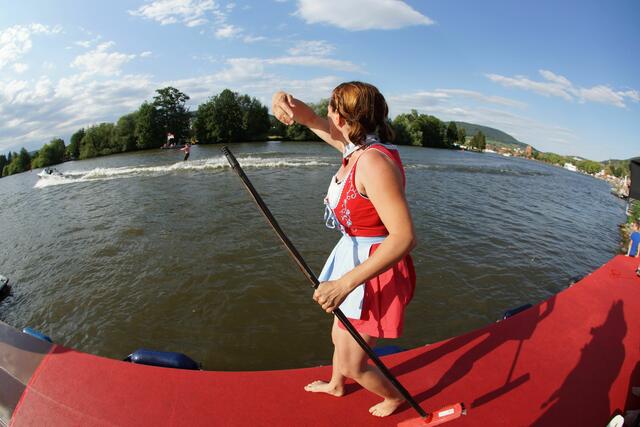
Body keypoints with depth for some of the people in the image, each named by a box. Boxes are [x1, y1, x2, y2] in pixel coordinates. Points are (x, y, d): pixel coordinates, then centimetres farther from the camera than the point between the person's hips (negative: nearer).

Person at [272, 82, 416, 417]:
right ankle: (336, 386, 58)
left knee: (353, 365, 9)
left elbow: (404, 236, -33)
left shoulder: (374, 162, -28)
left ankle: (395, 397, 41)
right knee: (340, 337, 29)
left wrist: (344, 283, -34)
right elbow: (311, 120, 11)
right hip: (355, 261, 9)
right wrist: (286, 102, -12)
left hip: (376, 273, -9)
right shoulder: (356, 148, -1)